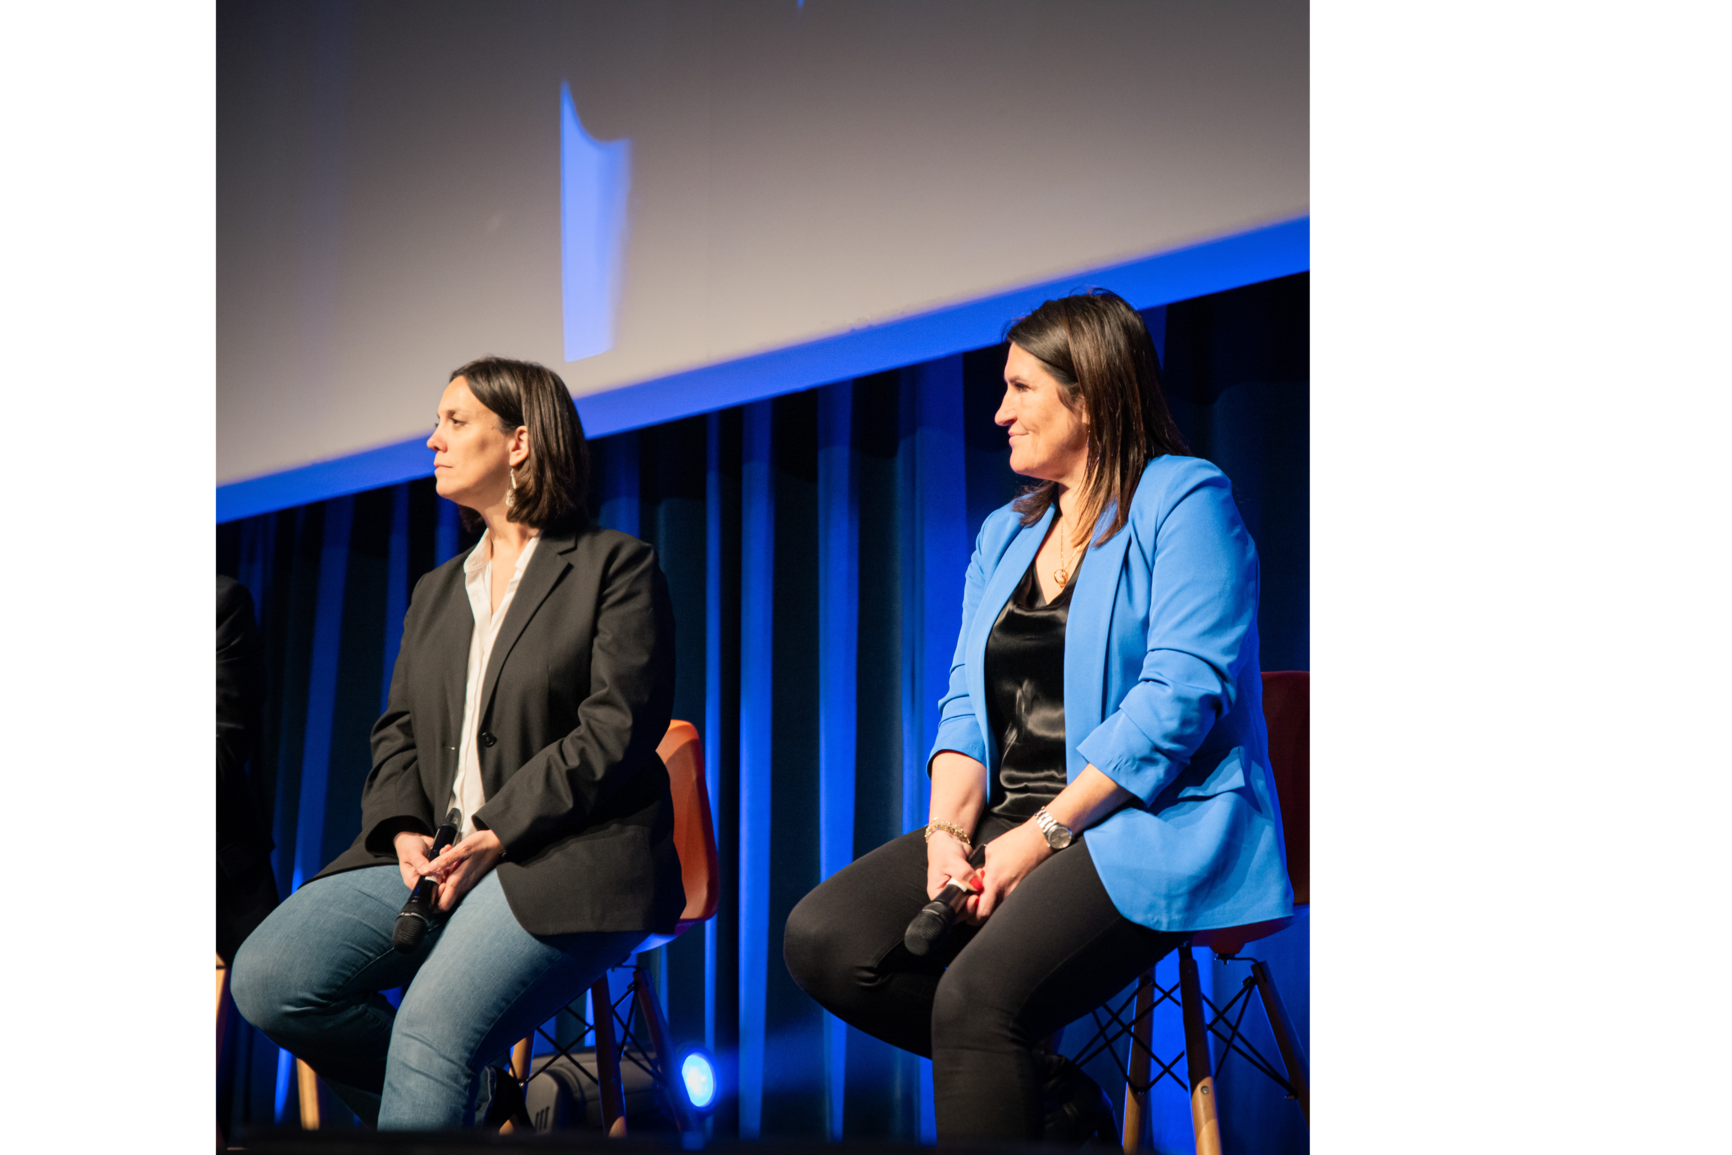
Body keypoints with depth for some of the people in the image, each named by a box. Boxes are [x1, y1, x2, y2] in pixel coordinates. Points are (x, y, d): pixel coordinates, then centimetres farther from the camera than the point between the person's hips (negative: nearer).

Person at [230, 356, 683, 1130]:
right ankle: (471, 1108, 3)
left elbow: (618, 727, -9)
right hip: (434, 856, 7)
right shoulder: (435, 592, 24)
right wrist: (403, 830, -3)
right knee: (266, 978, -12)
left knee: (433, 1032, -29)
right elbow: (398, 729, 20)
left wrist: (496, 836, -17)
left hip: (562, 862, -7)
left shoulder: (615, 565, 1)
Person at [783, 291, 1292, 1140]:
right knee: (822, 939, -12)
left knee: (979, 995, -31)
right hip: (1011, 819, 8)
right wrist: (948, 830, -5)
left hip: (1150, 826, -8)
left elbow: (1181, 694, -15)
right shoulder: (1004, 533, 21)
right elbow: (968, 702, 15)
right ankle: (1045, 1088, -1)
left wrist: (1041, 834, -18)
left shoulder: (1182, 500, -3)